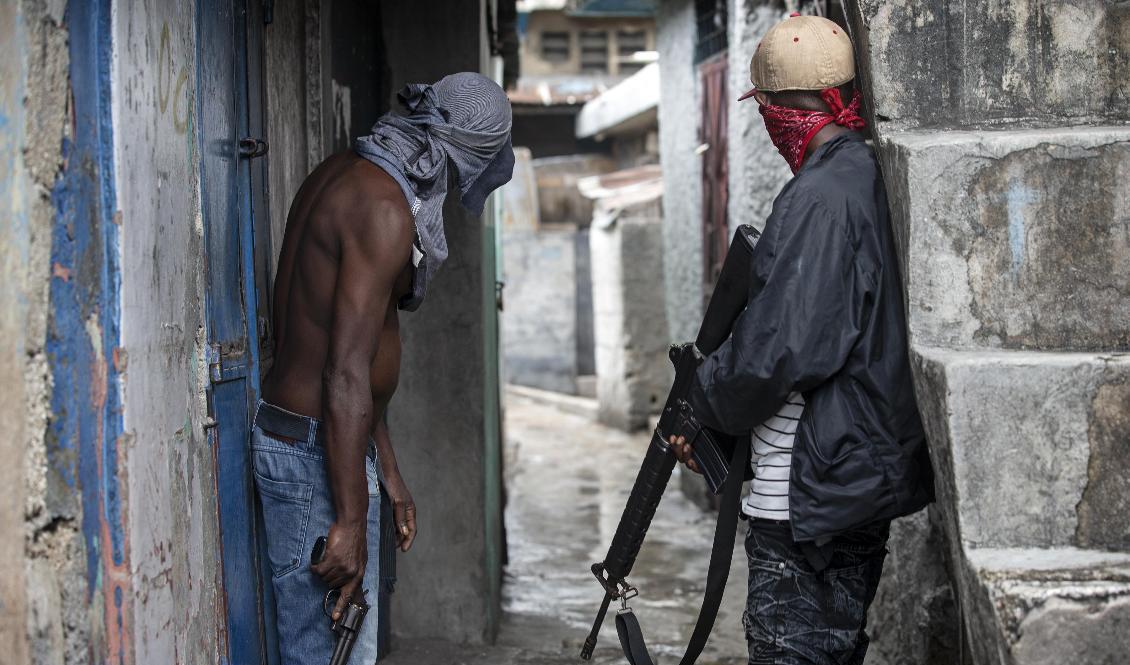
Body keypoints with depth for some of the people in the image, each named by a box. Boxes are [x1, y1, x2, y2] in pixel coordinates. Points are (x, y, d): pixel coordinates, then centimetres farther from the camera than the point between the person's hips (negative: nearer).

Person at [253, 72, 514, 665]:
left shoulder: (342, 174, 13)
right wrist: (350, 521, -23)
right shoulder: (386, 210, -18)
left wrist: (387, 471, 22)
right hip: (316, 457, -10)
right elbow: (345, 376, -24)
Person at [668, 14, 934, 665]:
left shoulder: (819, 198, -19)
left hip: (812, 497, -10)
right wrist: (719, 435, 17)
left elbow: (778, 350, -25)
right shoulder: (877, 181, 10)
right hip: (867, 485, 10)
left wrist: (708, 399, -3)